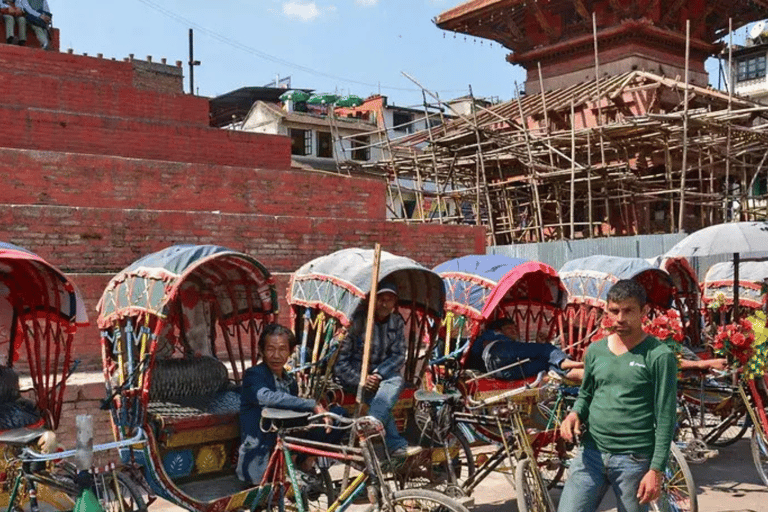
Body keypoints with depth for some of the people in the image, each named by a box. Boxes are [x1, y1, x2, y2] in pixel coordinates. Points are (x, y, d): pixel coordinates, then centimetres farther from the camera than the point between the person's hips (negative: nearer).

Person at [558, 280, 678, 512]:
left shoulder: (659, 356, -7)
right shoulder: (595, 350, 8)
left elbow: (665, 418, -8)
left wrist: (656, 469, -11)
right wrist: (575, 413, -1)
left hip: (634, 459, -4)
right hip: (591, 452, 4)